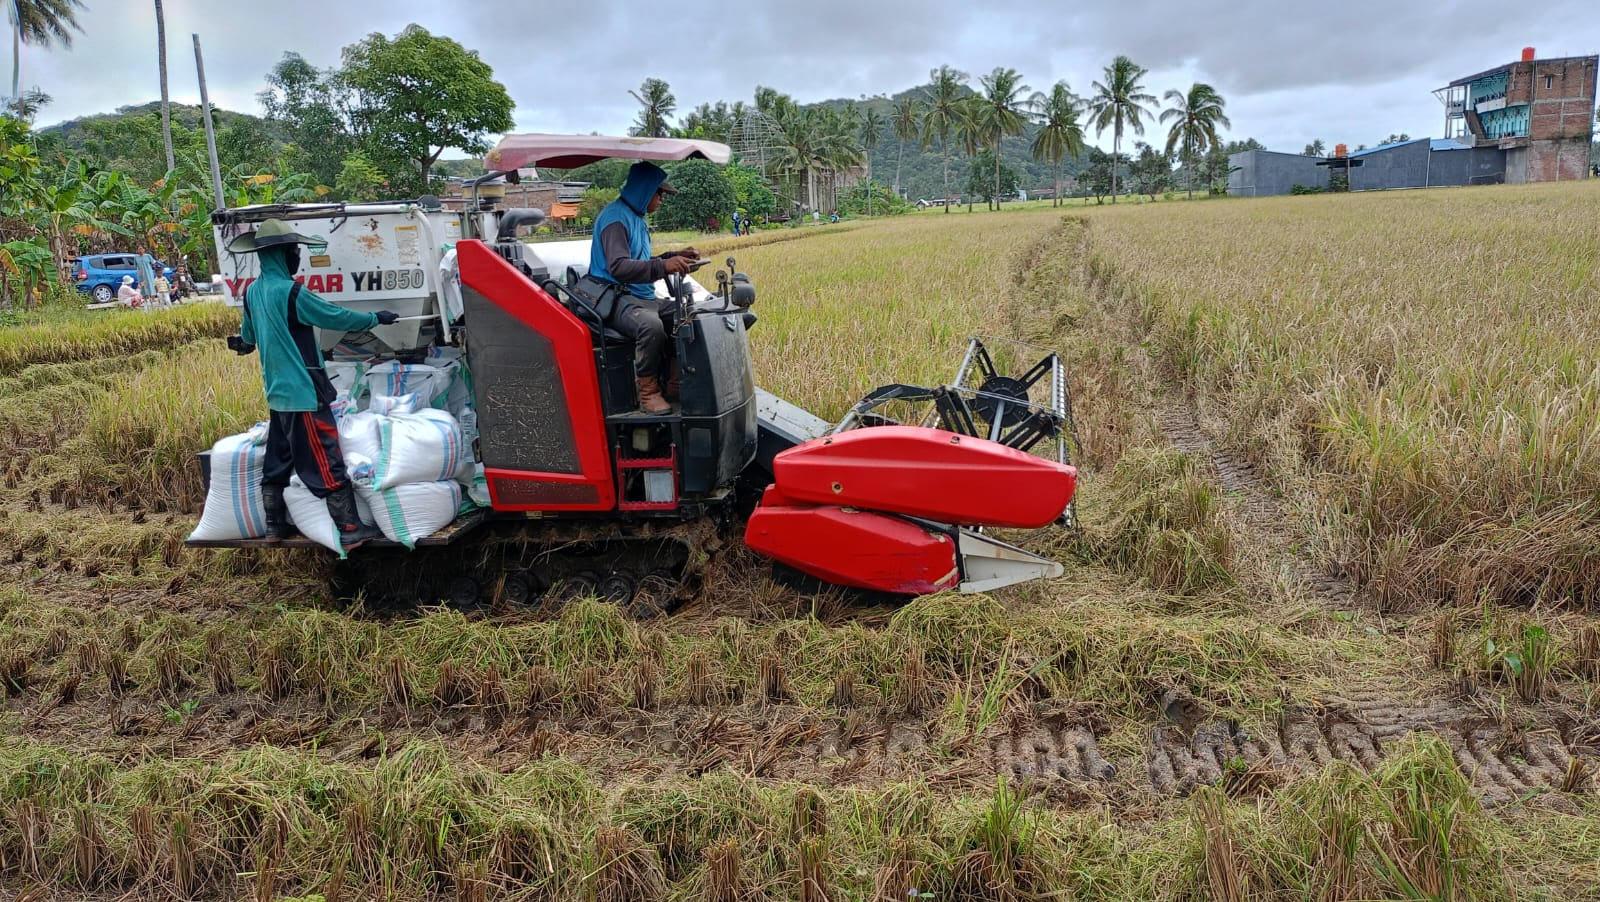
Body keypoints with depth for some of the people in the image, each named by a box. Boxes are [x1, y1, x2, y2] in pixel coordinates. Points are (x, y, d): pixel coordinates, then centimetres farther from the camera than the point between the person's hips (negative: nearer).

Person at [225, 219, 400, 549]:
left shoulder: (252, 291, 8)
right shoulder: (289, 292, -18)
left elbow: (248, 335, 25)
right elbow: (338, 317, -12)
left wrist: (244, 343, 49)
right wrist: (375, 318, 4)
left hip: (277, 393, 9)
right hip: (304, 394, -9)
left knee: (277, 463, 16)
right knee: (328, 465, -6)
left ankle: (274, 526, 23)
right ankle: (350, 530, -4)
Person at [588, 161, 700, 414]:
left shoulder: (636, 217, 19)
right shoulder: (616, 217, -12)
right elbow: (618, 267, -26)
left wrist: (675, 256, 13)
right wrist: (663, 265, -36)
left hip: (643, 297, 10)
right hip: (617, 300, -10)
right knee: (651, 325, -38)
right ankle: (648, 391, -23)